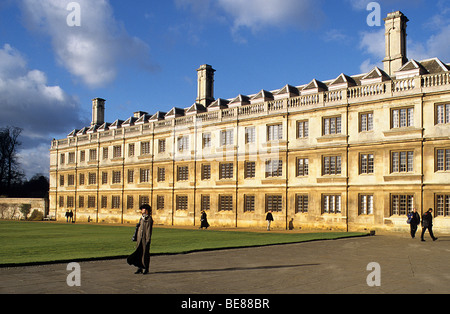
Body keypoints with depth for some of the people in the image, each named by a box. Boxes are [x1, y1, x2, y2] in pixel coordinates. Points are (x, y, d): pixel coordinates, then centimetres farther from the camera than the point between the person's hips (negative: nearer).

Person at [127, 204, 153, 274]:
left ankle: (146, 269, 8)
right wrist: (137, 239, 16)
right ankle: (140, 268, 14)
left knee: (145, 253, -1)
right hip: (140, 239, 8)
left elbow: (149, 230, -14)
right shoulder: (142, 218, 15)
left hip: (145, 239, -8)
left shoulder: (149, 219, -9)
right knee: (139, 253, 7)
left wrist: (148, 240, -17)